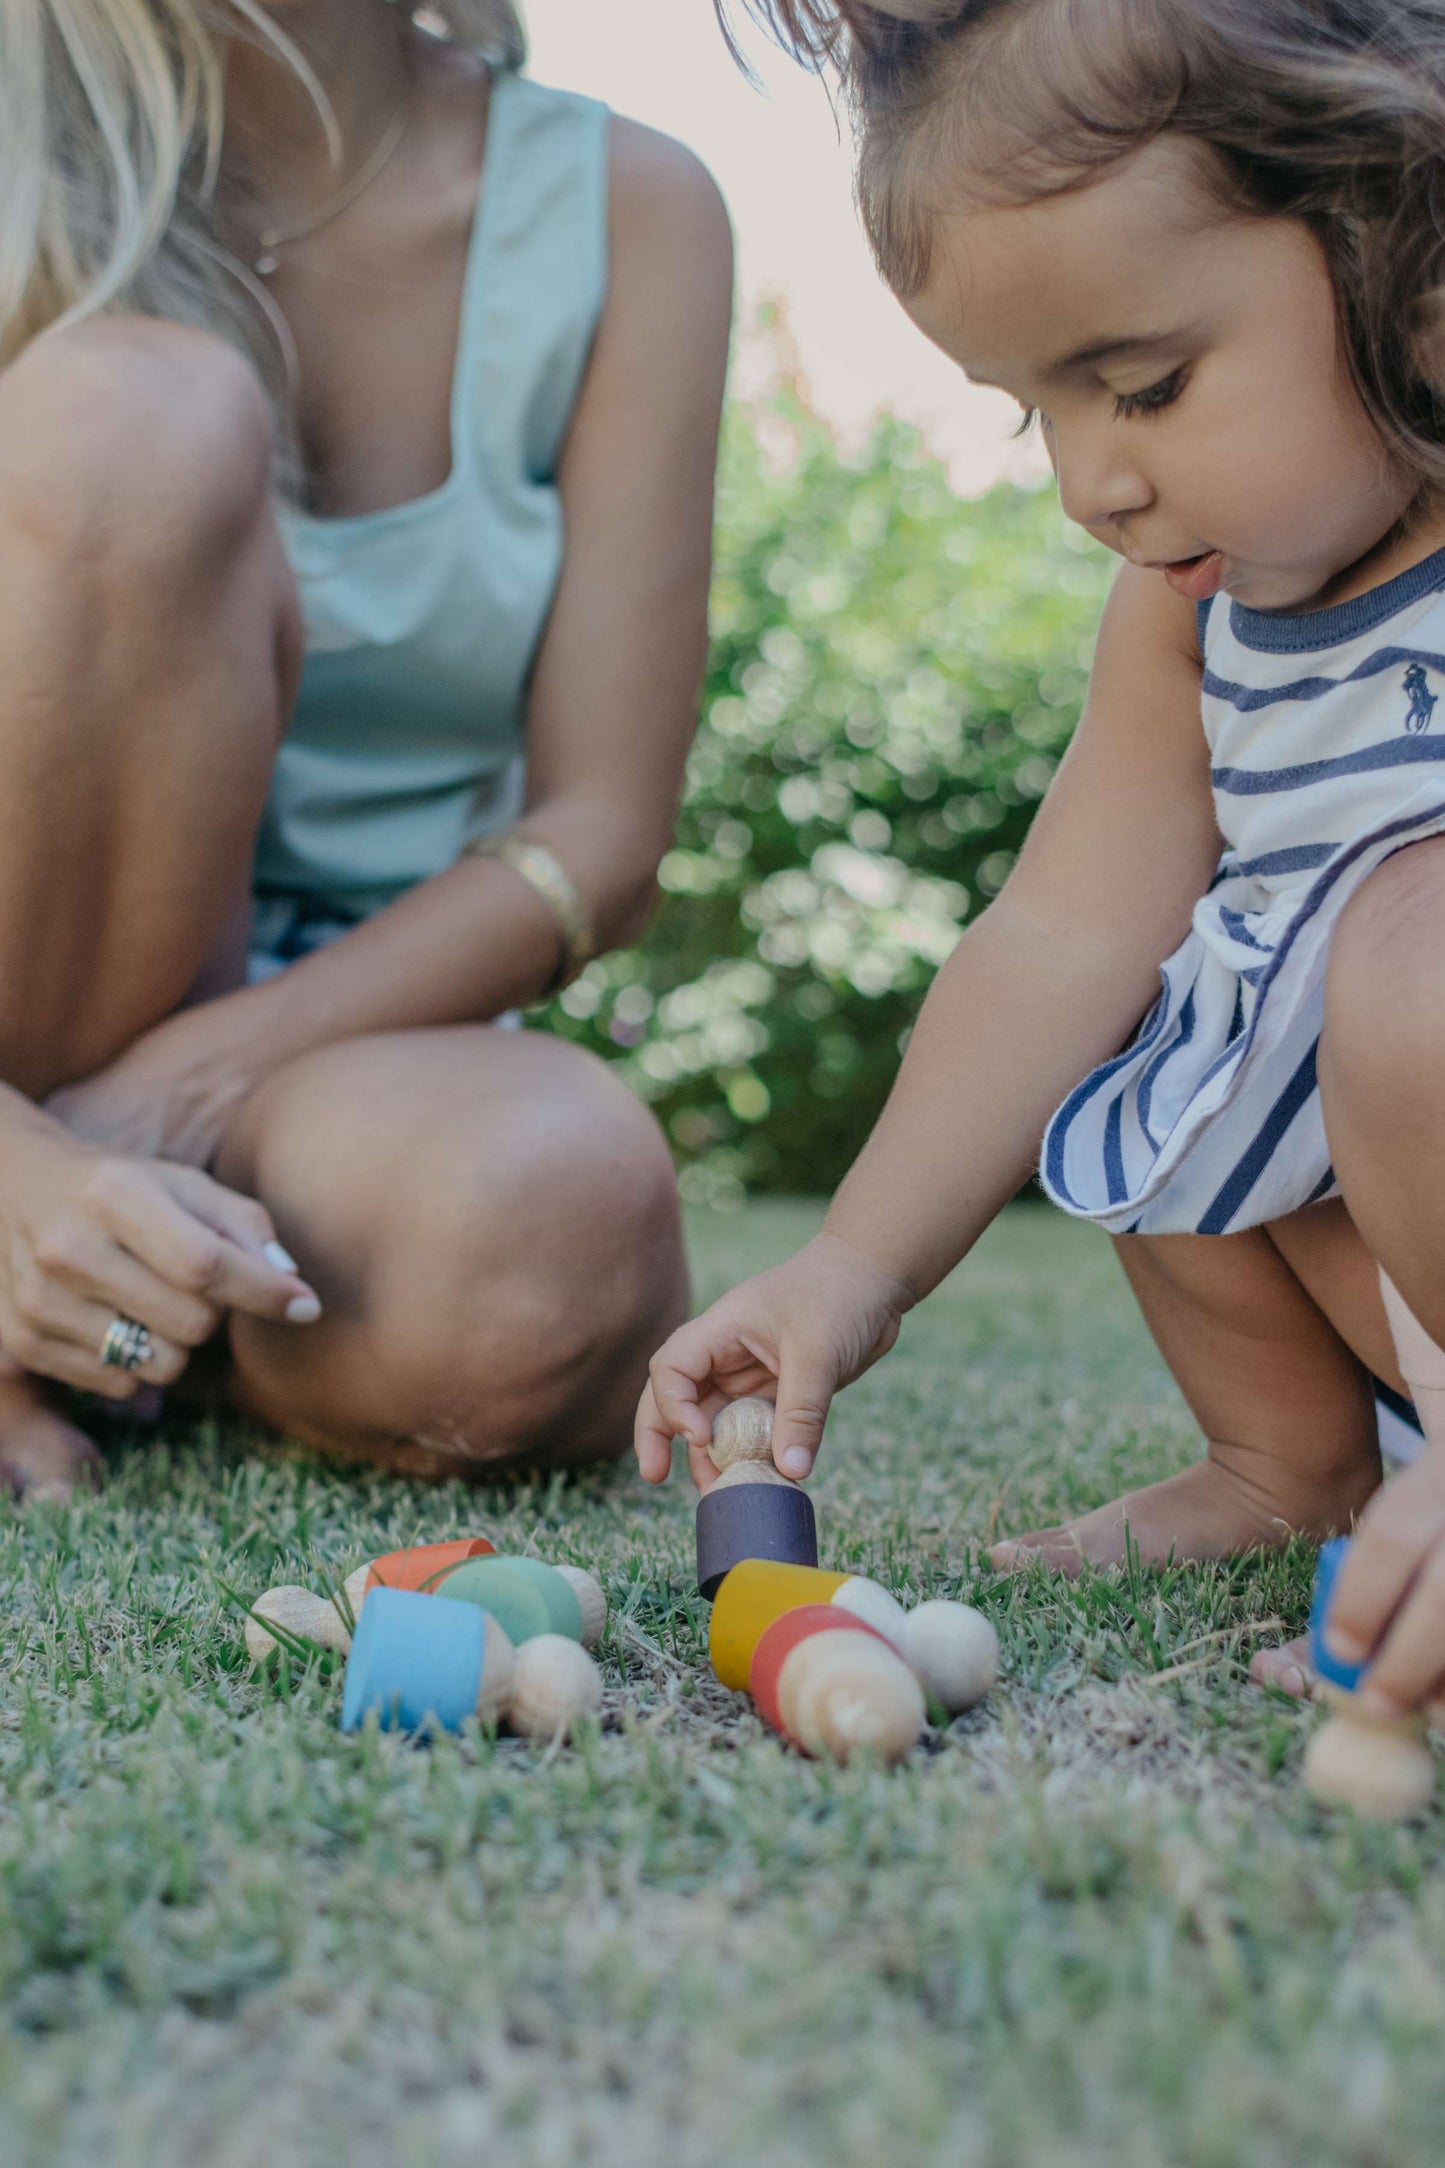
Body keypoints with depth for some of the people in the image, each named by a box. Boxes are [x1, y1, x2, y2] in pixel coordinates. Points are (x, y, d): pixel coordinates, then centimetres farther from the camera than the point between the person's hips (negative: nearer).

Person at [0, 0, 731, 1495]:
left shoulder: (624, 210, -2)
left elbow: (600, 842, -8)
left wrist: (173, 1081, -19)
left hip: (372, 1019, 1)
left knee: (556, 1229, -35)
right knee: (136, 411, -25)